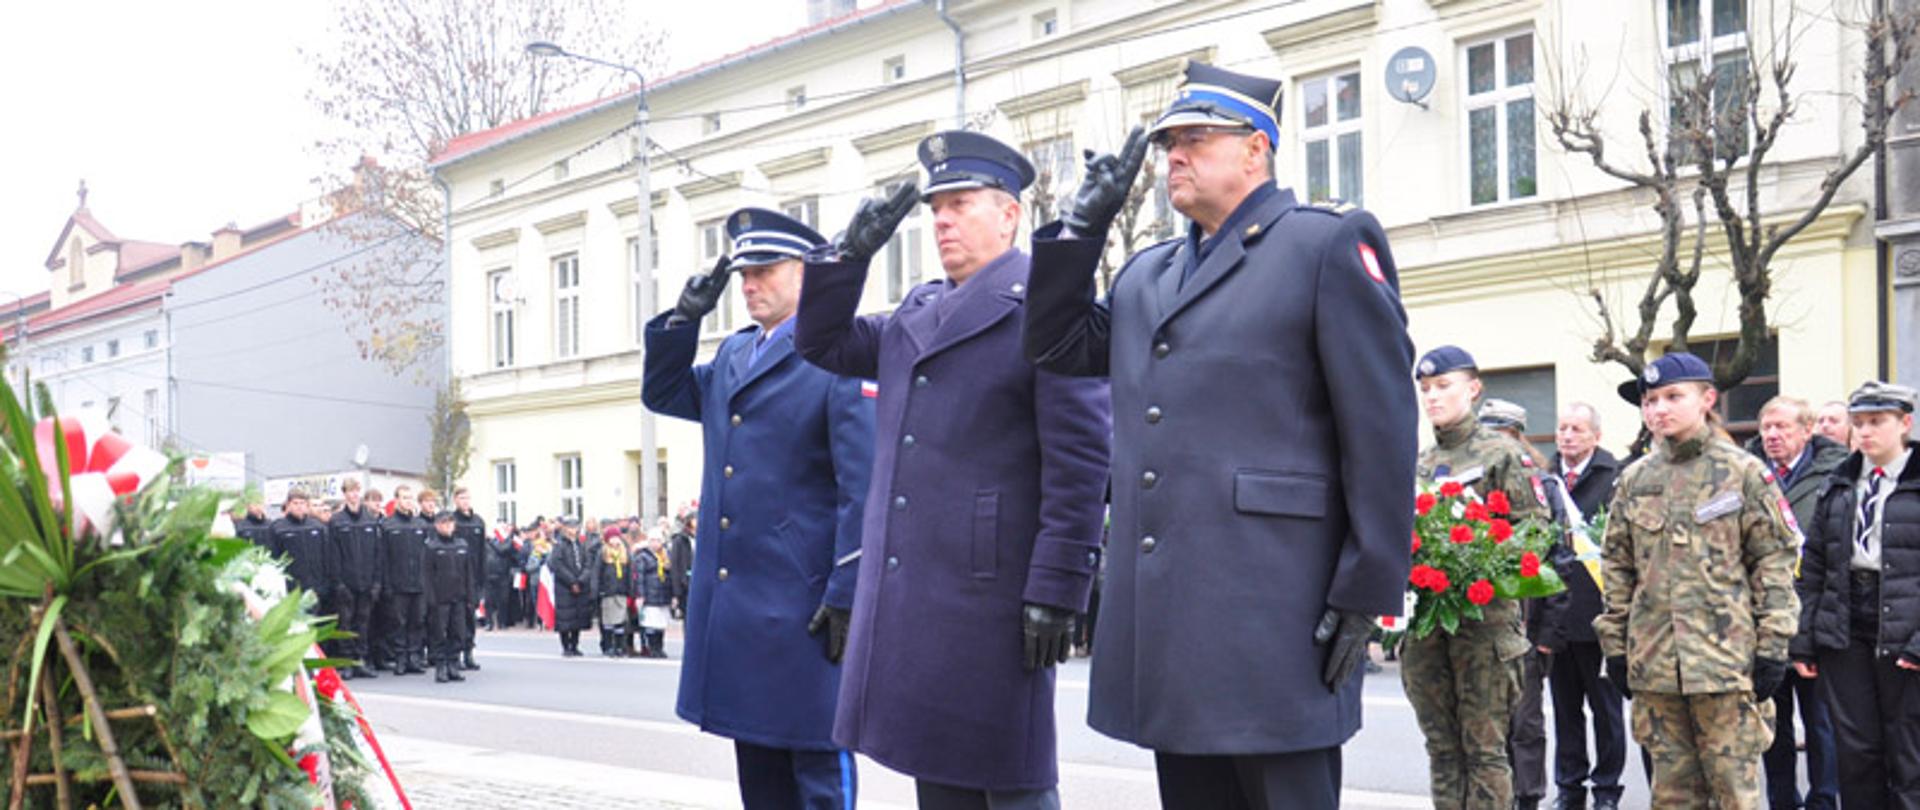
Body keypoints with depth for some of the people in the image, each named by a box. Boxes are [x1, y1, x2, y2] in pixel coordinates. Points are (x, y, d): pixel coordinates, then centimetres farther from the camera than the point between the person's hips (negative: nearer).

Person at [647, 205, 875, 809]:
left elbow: (861, 486, -14)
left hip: (802, 603, -7)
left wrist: (847, 595, -17)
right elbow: (662, 393, 26)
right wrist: (685, 316, 11)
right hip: (732, 600, 8)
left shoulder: (839, 355, -9)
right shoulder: (732, 355, 14)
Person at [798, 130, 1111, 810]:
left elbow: (1080, 459, -13)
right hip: (910, 600, 8)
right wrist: (852, 252, 10)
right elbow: (823, 345, 24)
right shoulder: (918, 311, 17)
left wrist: (1057, 590, -17)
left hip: (991, 595, -7)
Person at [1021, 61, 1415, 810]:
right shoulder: (1145, 274, 19)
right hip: (1163, 621, 7)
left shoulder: (1329, 245, -2)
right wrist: (1084, 225, 13)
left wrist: (1364, 595, -12)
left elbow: (1381, 432, -8)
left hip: (1270, 617, -7)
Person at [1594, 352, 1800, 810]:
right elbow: (1617, 567, 13)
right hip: (1654, 660, 4)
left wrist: (1772, 646, -6)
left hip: (1727, 656, -4)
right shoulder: (1634, 480, 10)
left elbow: (1775, 560, -2)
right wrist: (1615, 646, 9)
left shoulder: (1745, 472, 0)